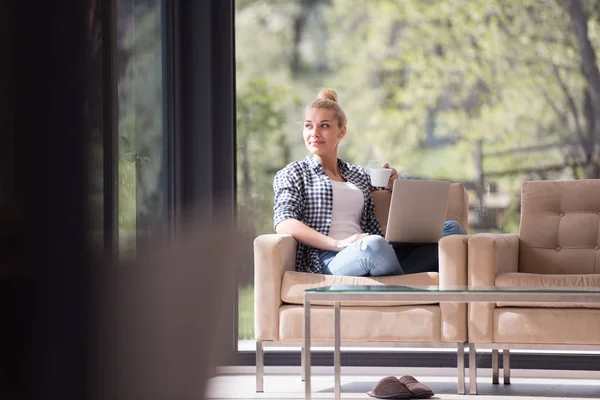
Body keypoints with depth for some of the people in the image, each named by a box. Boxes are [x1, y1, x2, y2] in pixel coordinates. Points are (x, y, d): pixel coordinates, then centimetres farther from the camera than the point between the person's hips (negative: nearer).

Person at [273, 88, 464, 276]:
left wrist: (393, 189, 13)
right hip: (327, 260, -5)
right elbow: (284, 224, -3)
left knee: (451, 227, -14)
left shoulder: (360, 175, 29)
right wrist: (338, 244, -16)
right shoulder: (293, 174, 15)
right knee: (374, 245, -40)